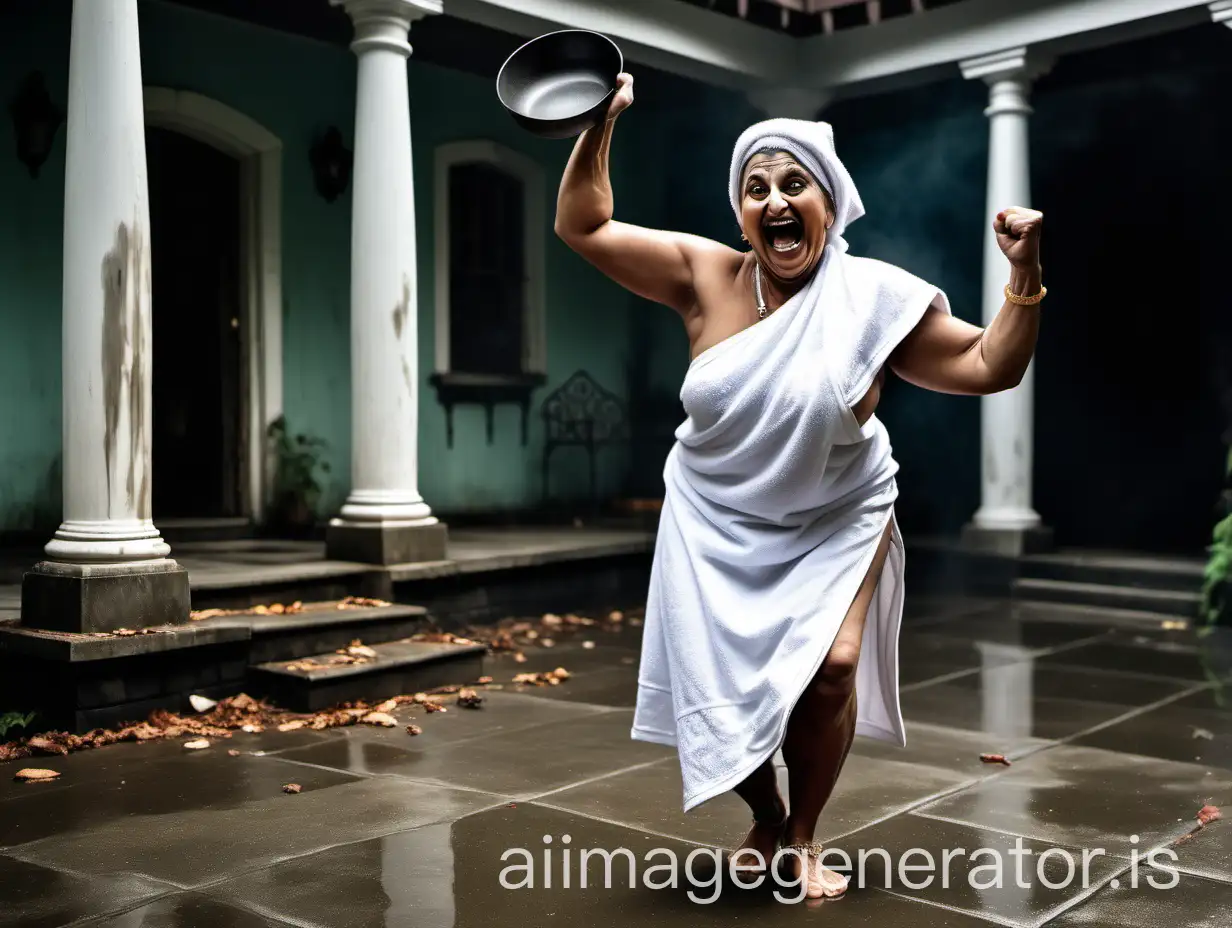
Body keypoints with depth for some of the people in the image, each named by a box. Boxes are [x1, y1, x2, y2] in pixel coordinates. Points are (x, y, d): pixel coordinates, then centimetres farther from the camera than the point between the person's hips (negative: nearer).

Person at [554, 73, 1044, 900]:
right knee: (723, 678, -1)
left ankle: (805, 835, 12)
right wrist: (600, 127, -17)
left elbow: (989, 367, -8)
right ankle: (766, 820, 28)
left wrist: (1025, 276, -21)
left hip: (837, 522, -1)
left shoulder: (875, 296, -11)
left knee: (830, 667, -15)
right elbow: (582, 227, -6)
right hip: (717, 524, 2)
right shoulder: (704, 276, -9)